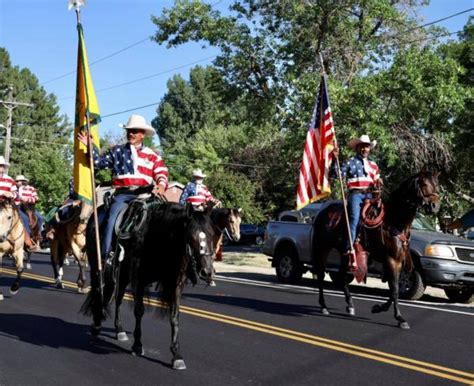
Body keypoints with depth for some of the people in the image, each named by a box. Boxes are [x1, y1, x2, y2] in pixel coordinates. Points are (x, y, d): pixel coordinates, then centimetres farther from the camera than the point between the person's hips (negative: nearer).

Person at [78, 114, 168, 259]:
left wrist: (161, 185, -16)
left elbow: (161, 173, 6)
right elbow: (100, 162, 14)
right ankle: (105, 254, -25)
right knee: (112, 216, -25)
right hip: (123, 194, 0)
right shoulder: (117, 151, 17)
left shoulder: (153, 155, 14)